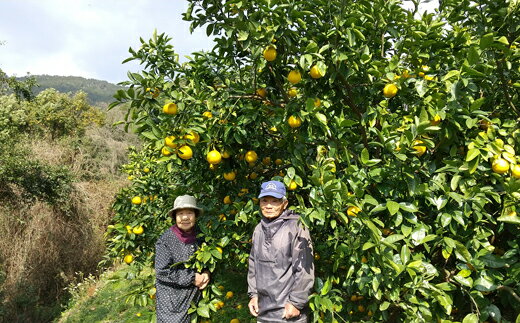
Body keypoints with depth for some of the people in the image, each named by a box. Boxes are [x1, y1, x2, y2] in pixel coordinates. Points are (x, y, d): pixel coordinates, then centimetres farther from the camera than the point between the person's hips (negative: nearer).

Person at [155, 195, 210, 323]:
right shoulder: (165, 240, -14)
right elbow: (162, 272, -18)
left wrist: (206, 274, -7)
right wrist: (192, 278, -17)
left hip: (195, 297, 5)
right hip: (171, 301, -4)